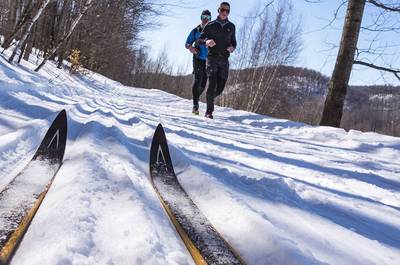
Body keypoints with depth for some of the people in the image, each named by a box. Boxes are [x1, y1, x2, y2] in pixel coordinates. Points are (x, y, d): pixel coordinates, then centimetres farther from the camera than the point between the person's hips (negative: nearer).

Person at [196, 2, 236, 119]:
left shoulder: (231, 27, 12)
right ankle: (209, 111, -11)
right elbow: (199, 40, 4)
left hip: (224, 60, 3)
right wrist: (206, 41, -19)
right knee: (212, 83, -16)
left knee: (220, 87, 3)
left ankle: (210, 98, 35)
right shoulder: (211, 25, 4)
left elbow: (233, 42, 22)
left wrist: (232, 48, -2)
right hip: (212, 58, -3)